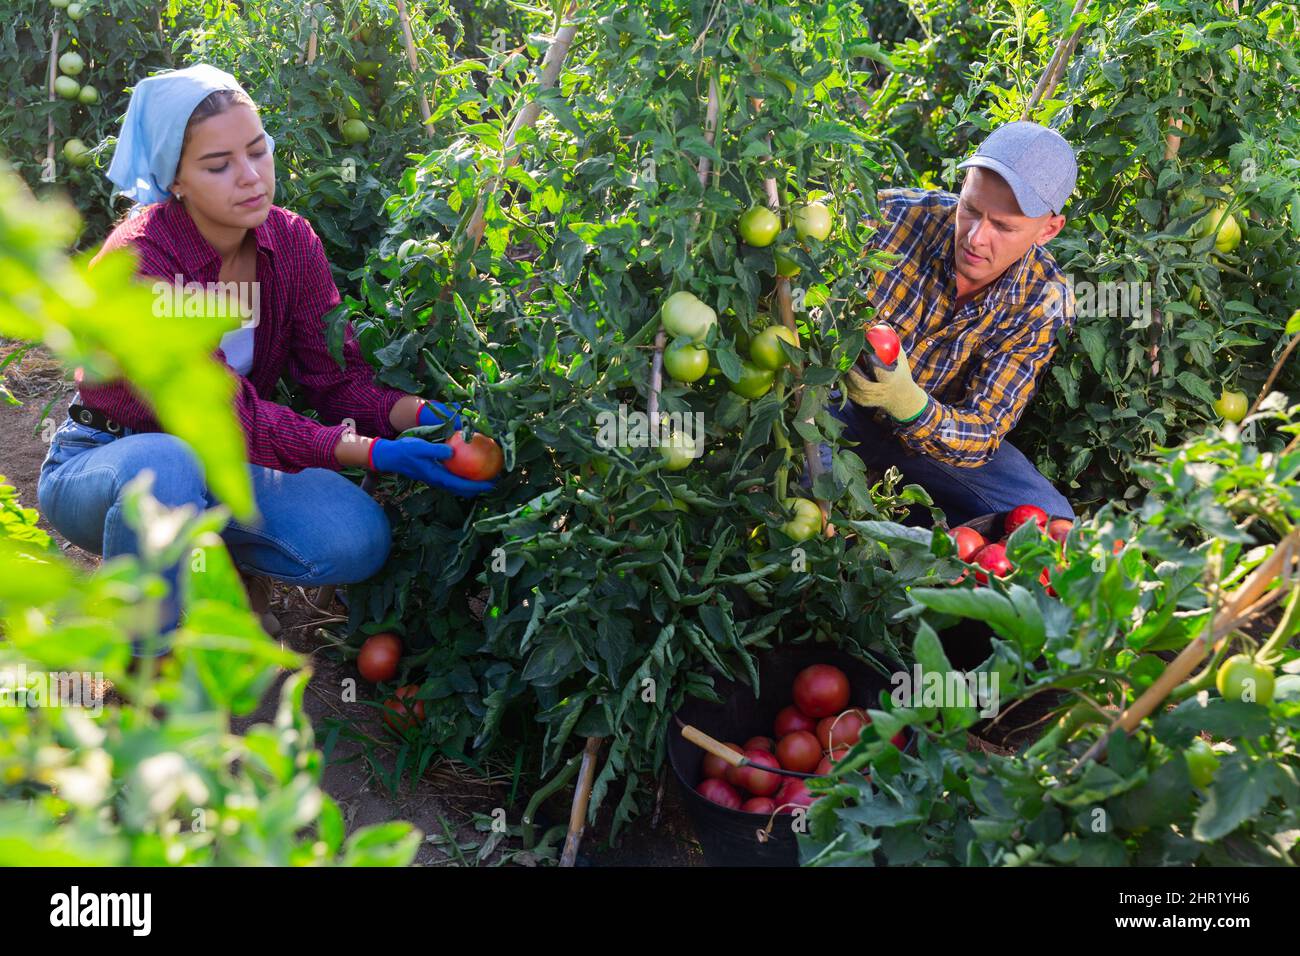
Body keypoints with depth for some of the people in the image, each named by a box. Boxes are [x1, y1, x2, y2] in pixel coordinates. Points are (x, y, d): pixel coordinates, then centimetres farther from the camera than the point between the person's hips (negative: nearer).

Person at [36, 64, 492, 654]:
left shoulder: (290, 242, -7)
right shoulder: (136, 264, -25)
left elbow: (335, 375, -9)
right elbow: (226, 417, -30)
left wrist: (418, 414, -31)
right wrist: (372, 453, -39)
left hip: (212, 470, 5)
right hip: (103, 465, -5)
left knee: (357, 540, -21)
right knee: (167, 465, -41)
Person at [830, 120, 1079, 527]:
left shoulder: (1044, 303, -17)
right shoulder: (892, 214, -22)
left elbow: (982, 437, -20)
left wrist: (907, 403, -42)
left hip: (946, 424, 2)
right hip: (838, 399, -2)